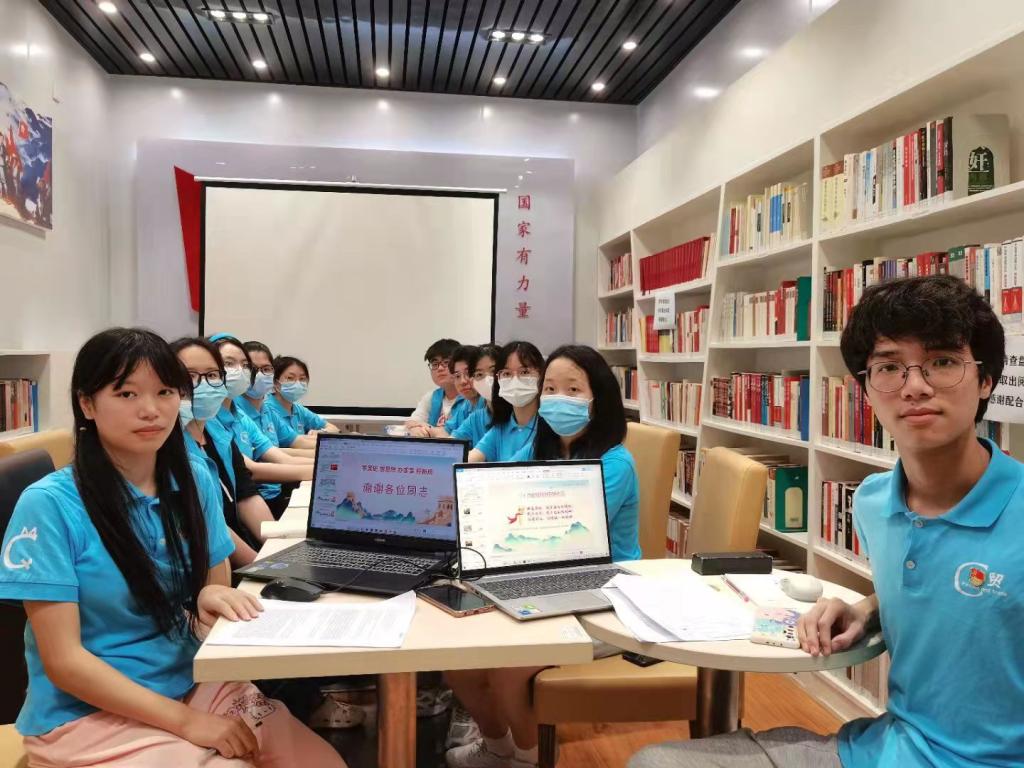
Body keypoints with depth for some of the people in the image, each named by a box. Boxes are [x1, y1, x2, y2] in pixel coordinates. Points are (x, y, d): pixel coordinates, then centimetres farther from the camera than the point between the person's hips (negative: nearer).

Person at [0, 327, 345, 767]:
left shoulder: (196, 480, 0)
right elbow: (63, 661, -15)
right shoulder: (49, 505, -14)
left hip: (194, 684, 5)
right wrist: (186, 721, -19)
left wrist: (214, 598, -14)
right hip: (88, 715, -4)